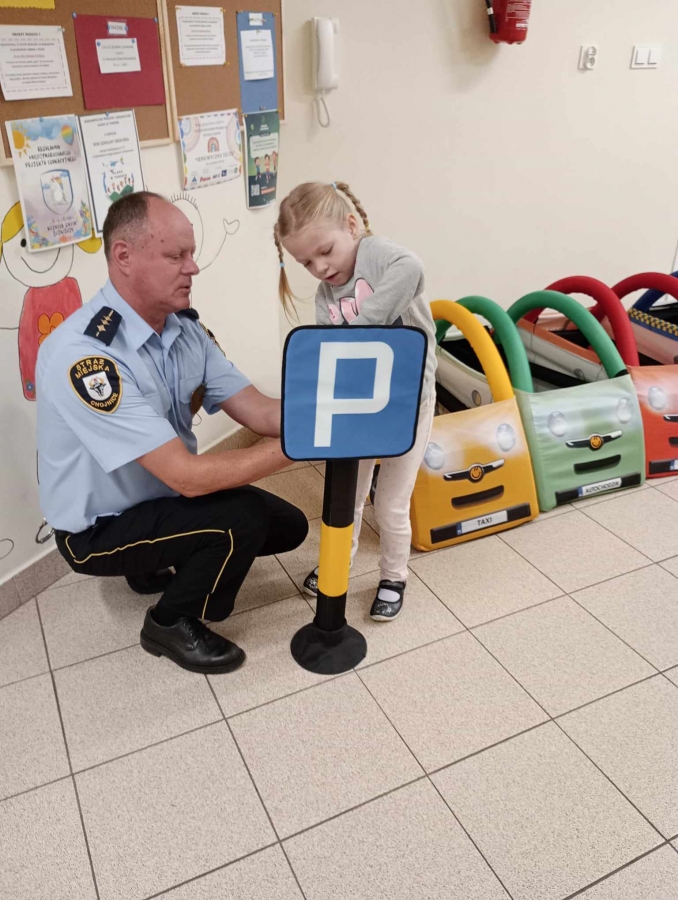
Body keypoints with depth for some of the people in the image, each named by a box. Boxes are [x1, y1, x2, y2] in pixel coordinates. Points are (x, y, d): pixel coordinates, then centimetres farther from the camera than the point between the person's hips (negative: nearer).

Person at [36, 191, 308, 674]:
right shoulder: (83, 354, -33)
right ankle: (173, 624, 3)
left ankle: (159, 562, 23)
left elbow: (259, 411, -11)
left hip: (164, 494, 8)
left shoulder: (185, 326, -8)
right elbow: (187, 475, -35)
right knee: (242, 522, -26)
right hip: (101, 529, -7)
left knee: (286, 524, 6)